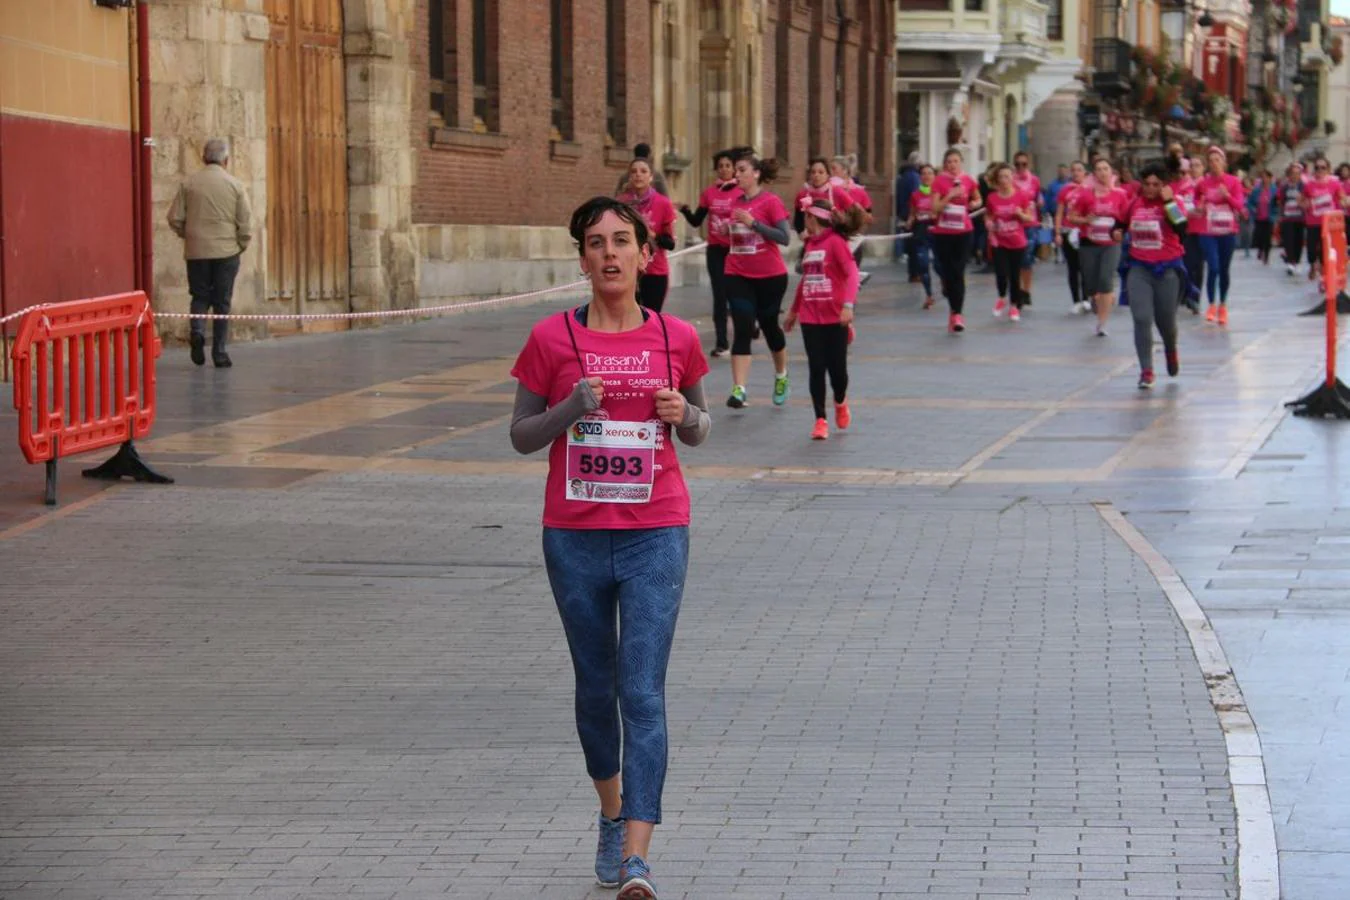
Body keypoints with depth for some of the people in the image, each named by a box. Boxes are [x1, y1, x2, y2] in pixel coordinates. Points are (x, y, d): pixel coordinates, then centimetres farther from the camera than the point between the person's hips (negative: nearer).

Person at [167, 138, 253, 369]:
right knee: (222, 302, 6)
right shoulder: (235, 185, -3)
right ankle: (219, 353, 6)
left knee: (200, 296, 13)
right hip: (227, 251, -1)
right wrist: (241, 246, 11)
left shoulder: (188, 184, -1)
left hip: (196, 252, 1)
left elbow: (175, 218, 0)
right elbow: (245, 222, -4)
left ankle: (197, 330, -15)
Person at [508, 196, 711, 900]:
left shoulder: (675, 338, 2)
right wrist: (573, 407, -15)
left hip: (655, 536, -1)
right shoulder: (553, 339, -2)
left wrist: (685, 413, -9)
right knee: (596, 688, 14)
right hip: (575, 537, 1)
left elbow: (698, 432, 14)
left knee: (643, 692, -11)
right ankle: (612, 815, 38)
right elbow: (521, 436, 3)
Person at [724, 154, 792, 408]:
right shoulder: (736, 202, 6)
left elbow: (784, 237, -16)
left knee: (769, 325, 13)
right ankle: (738, 389, -15)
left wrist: (753, 222, -23)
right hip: (738, 275, 3)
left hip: (770, 276, -3)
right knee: (742, 330, -9)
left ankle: (781, 376, 39)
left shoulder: (771, 201, -9)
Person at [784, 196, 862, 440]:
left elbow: (852, 273, -18)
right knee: (816, 369, 0)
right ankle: (820, 420, 5)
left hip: (835, 319, -5)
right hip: (810, 318, 5)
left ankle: (840, 402, 31)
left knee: (837, 367, 1)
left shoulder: (835, 241, -10)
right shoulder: (810, 244, 11)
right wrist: (794, 311, 28)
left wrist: (848, 305, -30)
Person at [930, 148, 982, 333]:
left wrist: (974, 204, -2)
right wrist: (950, 195, -21)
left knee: (958, 273, -8)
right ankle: (954, 311, 20)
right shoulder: (939, 181, -4)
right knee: (947, 272, 4)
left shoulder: (968, 181, 2)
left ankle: (957, 314, -11)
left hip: (963, 232, 0)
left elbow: (978, 199, 20)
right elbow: (934, 208, -10)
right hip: (942, 233, 0)